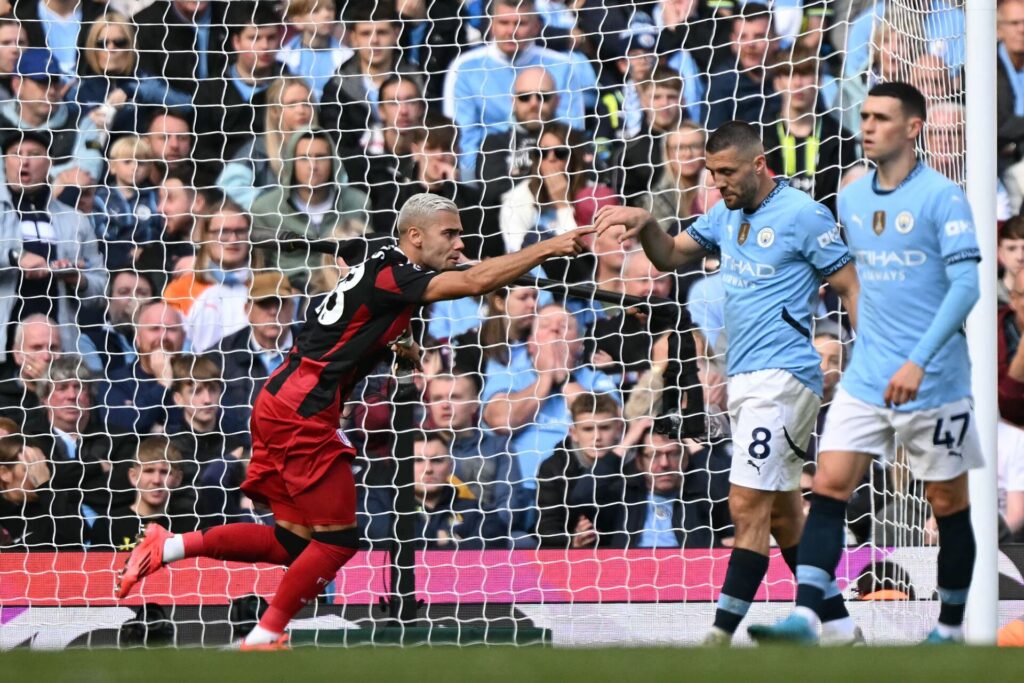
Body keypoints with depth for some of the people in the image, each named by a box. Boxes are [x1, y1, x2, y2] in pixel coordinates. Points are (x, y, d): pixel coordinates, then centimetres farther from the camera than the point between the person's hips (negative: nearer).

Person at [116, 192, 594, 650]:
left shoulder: (383, 270, 15)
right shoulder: (393, 274, -13)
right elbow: (475, 282, -26)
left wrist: (391, 348, 16)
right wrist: (549, 248, -25)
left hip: (280, 406, 10)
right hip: (302, 413, -10)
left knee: (291, 543, 11)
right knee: (336, 541, -3)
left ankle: (167, 547, 10)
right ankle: (263, 639, 4)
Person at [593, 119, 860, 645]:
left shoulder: (803, 216, -9)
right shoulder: (727, 215, 15)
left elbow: (852, 289, -7)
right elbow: (671, 256, 21)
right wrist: (645, 224, -1)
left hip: (781, 378, -9)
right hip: (744, 380, 9)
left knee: (748, 503, -14)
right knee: (782, 511, 12)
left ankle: (723, 633, -16)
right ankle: (837, 626, 19)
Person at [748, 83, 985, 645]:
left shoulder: (942, 197, -11)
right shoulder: (851, 199, 9)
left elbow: (965, 286, -17)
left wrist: (918, 361, -25)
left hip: (932, 382, -5)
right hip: (865, 380, 5)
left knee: (949, 504, 5)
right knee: (828, 488, -8)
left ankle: (951, 629, 17)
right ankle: (805, 617, -14)